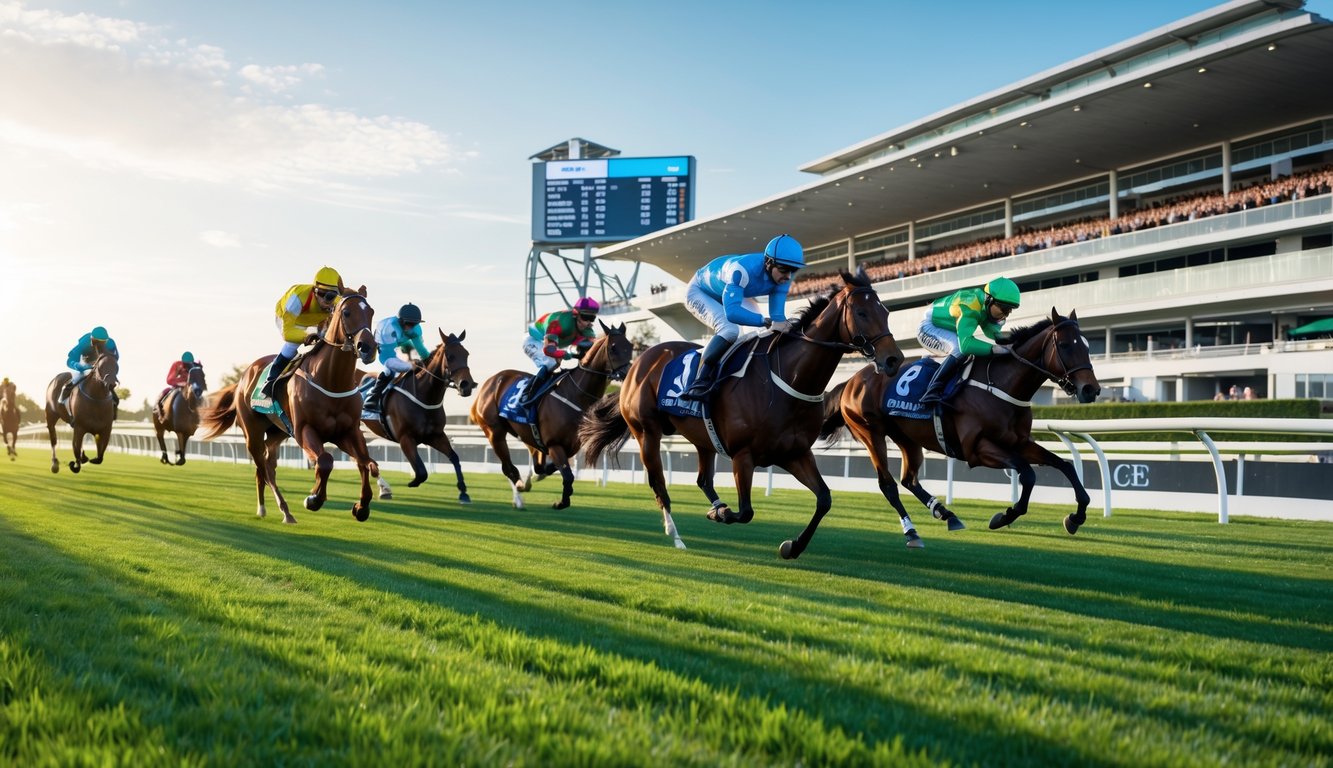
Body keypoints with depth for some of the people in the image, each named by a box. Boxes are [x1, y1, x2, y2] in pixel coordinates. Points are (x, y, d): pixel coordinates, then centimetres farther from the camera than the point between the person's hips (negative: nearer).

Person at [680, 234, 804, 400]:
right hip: (700, 292, -8)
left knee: (764, 329, -6)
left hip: (735, 294, 8)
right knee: (729, 330, -31)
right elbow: (732, 312, -53)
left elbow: (777, 314, -22)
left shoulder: (782, 274, -23)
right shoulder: (743, 270, -44)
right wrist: (768, 322, -59)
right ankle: (700, 382, -26)